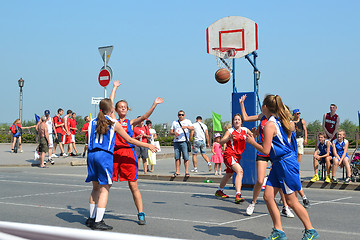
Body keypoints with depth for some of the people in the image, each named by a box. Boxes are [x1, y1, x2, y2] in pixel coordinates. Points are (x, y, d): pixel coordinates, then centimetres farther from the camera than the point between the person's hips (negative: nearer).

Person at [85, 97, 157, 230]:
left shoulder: (92, 122, 13)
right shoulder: (113, 123, 1)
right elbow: (129, 140, 4)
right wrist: (147, 145, 12)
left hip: (91, 154, 6)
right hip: (105, 156, -6)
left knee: (96, 187, 17)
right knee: (104, 189, -1)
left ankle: (91, 218, 24)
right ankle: (98, 222, -3)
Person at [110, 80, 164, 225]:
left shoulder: (131, 123, 11)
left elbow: (144, 117, -3)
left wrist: (154, 105, -15)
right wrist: (115, 87, 18)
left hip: (128, 154, 0)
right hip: (114, 153, 0)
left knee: (133, 186, 0)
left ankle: (141, 214, 5)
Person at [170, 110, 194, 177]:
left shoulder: (187, 121, 9)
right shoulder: (174, 123, 20)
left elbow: (192, 128, -8)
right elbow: (171, 132, 16)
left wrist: (186, 126, -26)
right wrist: (174, 133, -7)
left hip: (184, 141, -3)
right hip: (176, 141, 4)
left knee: (186, 157, -9)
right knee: (177, 157, 3)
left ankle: (186, 172, -5)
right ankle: (177, 172, 8)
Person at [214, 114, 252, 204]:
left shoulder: (245, 130, 6)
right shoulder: (230, 131, -10)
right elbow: (221, 142, -19)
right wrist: (229, 138, -38)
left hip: (237, 156, 8)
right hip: (229, 155, -7)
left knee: (229, 174, 24)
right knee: (239, 171, -28)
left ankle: (219, 191, 45)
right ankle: (238, 195, -33)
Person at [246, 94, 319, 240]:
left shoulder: (269, 125, -16)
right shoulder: (285, 121, 10)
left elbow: (265, 150, -18)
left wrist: (252, 142, -2)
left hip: (286, 164, -9)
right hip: (278, 164, 9)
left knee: (291, 201, -1)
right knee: (268, 196, 5)